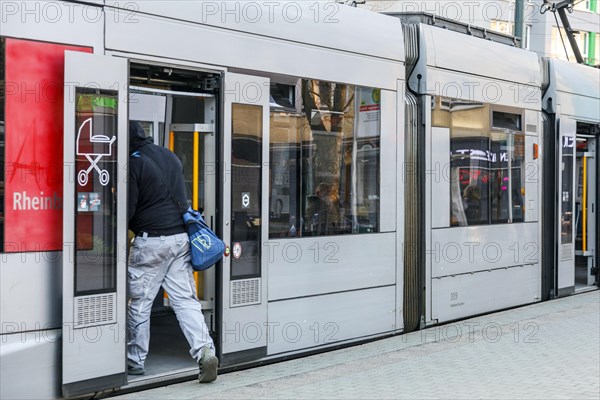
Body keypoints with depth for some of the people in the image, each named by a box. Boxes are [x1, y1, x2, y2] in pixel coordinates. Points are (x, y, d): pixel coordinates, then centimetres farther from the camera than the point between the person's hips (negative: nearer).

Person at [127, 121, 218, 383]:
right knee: (186, 299, 5)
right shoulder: (170, 156, 15)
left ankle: (135, 361, 15)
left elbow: (127, 209, -9)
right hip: (181, 236, 7)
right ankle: (204, 350, -8)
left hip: (151, 240, -7)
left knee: (139, 302, 6)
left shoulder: (134, 163, -9)